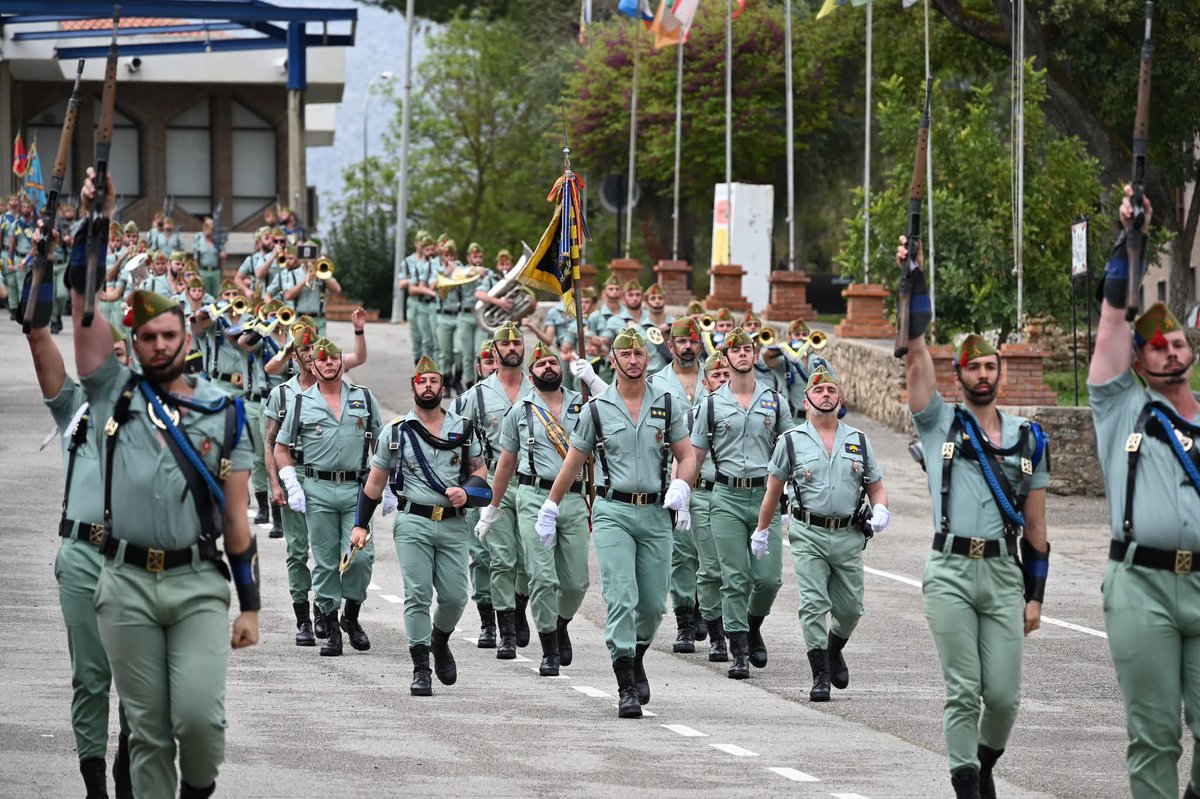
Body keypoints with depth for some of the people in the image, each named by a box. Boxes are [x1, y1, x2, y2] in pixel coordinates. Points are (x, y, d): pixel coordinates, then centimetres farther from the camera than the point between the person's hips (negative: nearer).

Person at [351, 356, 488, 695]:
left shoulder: (463, 429, 10)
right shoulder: (396, 432, 6)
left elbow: (480, 470, 15)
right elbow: (375, 481, 12)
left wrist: (466, 491, -7)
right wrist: (361, 524, 8)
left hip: (453, 525, 2)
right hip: (412, 524, -2)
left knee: (455, 597, 0)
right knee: (418, 595, -9)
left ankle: (440, 641, 31)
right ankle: (420, 669, -7)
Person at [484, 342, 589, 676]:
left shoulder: (583, 406, 10)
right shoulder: (520, 411, 8)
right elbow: (506, 463, 14)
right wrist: (491, 510, 16)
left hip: (574, 499, 1)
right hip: (535, 498, -1)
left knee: (576, 582, 3)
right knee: (543, 578, -10)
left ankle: (560, 626, 33)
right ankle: (550, 651, -2)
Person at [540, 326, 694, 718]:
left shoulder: (666, 404, 7)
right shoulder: (598, 409, 2)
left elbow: (685, 456, 10)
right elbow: (573, 461, 11)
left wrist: (681, 487, -11)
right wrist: (550, 506, 13)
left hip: (656, 513, 2)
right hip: (613, 512, -2)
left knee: (653, 603, 7)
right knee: (621, 598, -13)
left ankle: (636, 661, 36)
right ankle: (626, 688, -13)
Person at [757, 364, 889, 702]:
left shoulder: (859, 442, 10)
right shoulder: (791, 442, 4)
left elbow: (876, 487, 15)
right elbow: (773, 490, 12)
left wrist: (880, 510, -7)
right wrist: (761, 531, 15)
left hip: (848, 536, 3)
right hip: (808, 534, -3)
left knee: (850, 608, 8)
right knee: (814, 604, -11)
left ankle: (834, 651, 37)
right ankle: (820, 676, -8)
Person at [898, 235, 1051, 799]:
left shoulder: (1028, 439, 13)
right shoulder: (940, 424, 7)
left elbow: (1035, 525, 14)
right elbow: (916, 350, -2)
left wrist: (1035, 596, 9)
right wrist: (914, 276, -10)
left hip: (1005, 576, 2)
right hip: (951, 572, -2)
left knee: (1004, 694, -1)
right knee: (963, 692, -4)